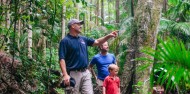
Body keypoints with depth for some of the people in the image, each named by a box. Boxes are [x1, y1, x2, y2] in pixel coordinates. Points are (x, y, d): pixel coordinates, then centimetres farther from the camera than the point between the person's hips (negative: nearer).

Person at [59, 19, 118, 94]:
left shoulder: (83, 39, 15)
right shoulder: (65, 41, -6)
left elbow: (97, 42, 20)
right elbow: (62, 59, -13)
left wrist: (109, 36, 5)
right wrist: (65, 75, -24)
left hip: (86, 73, 6)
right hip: (74, 74, -6)